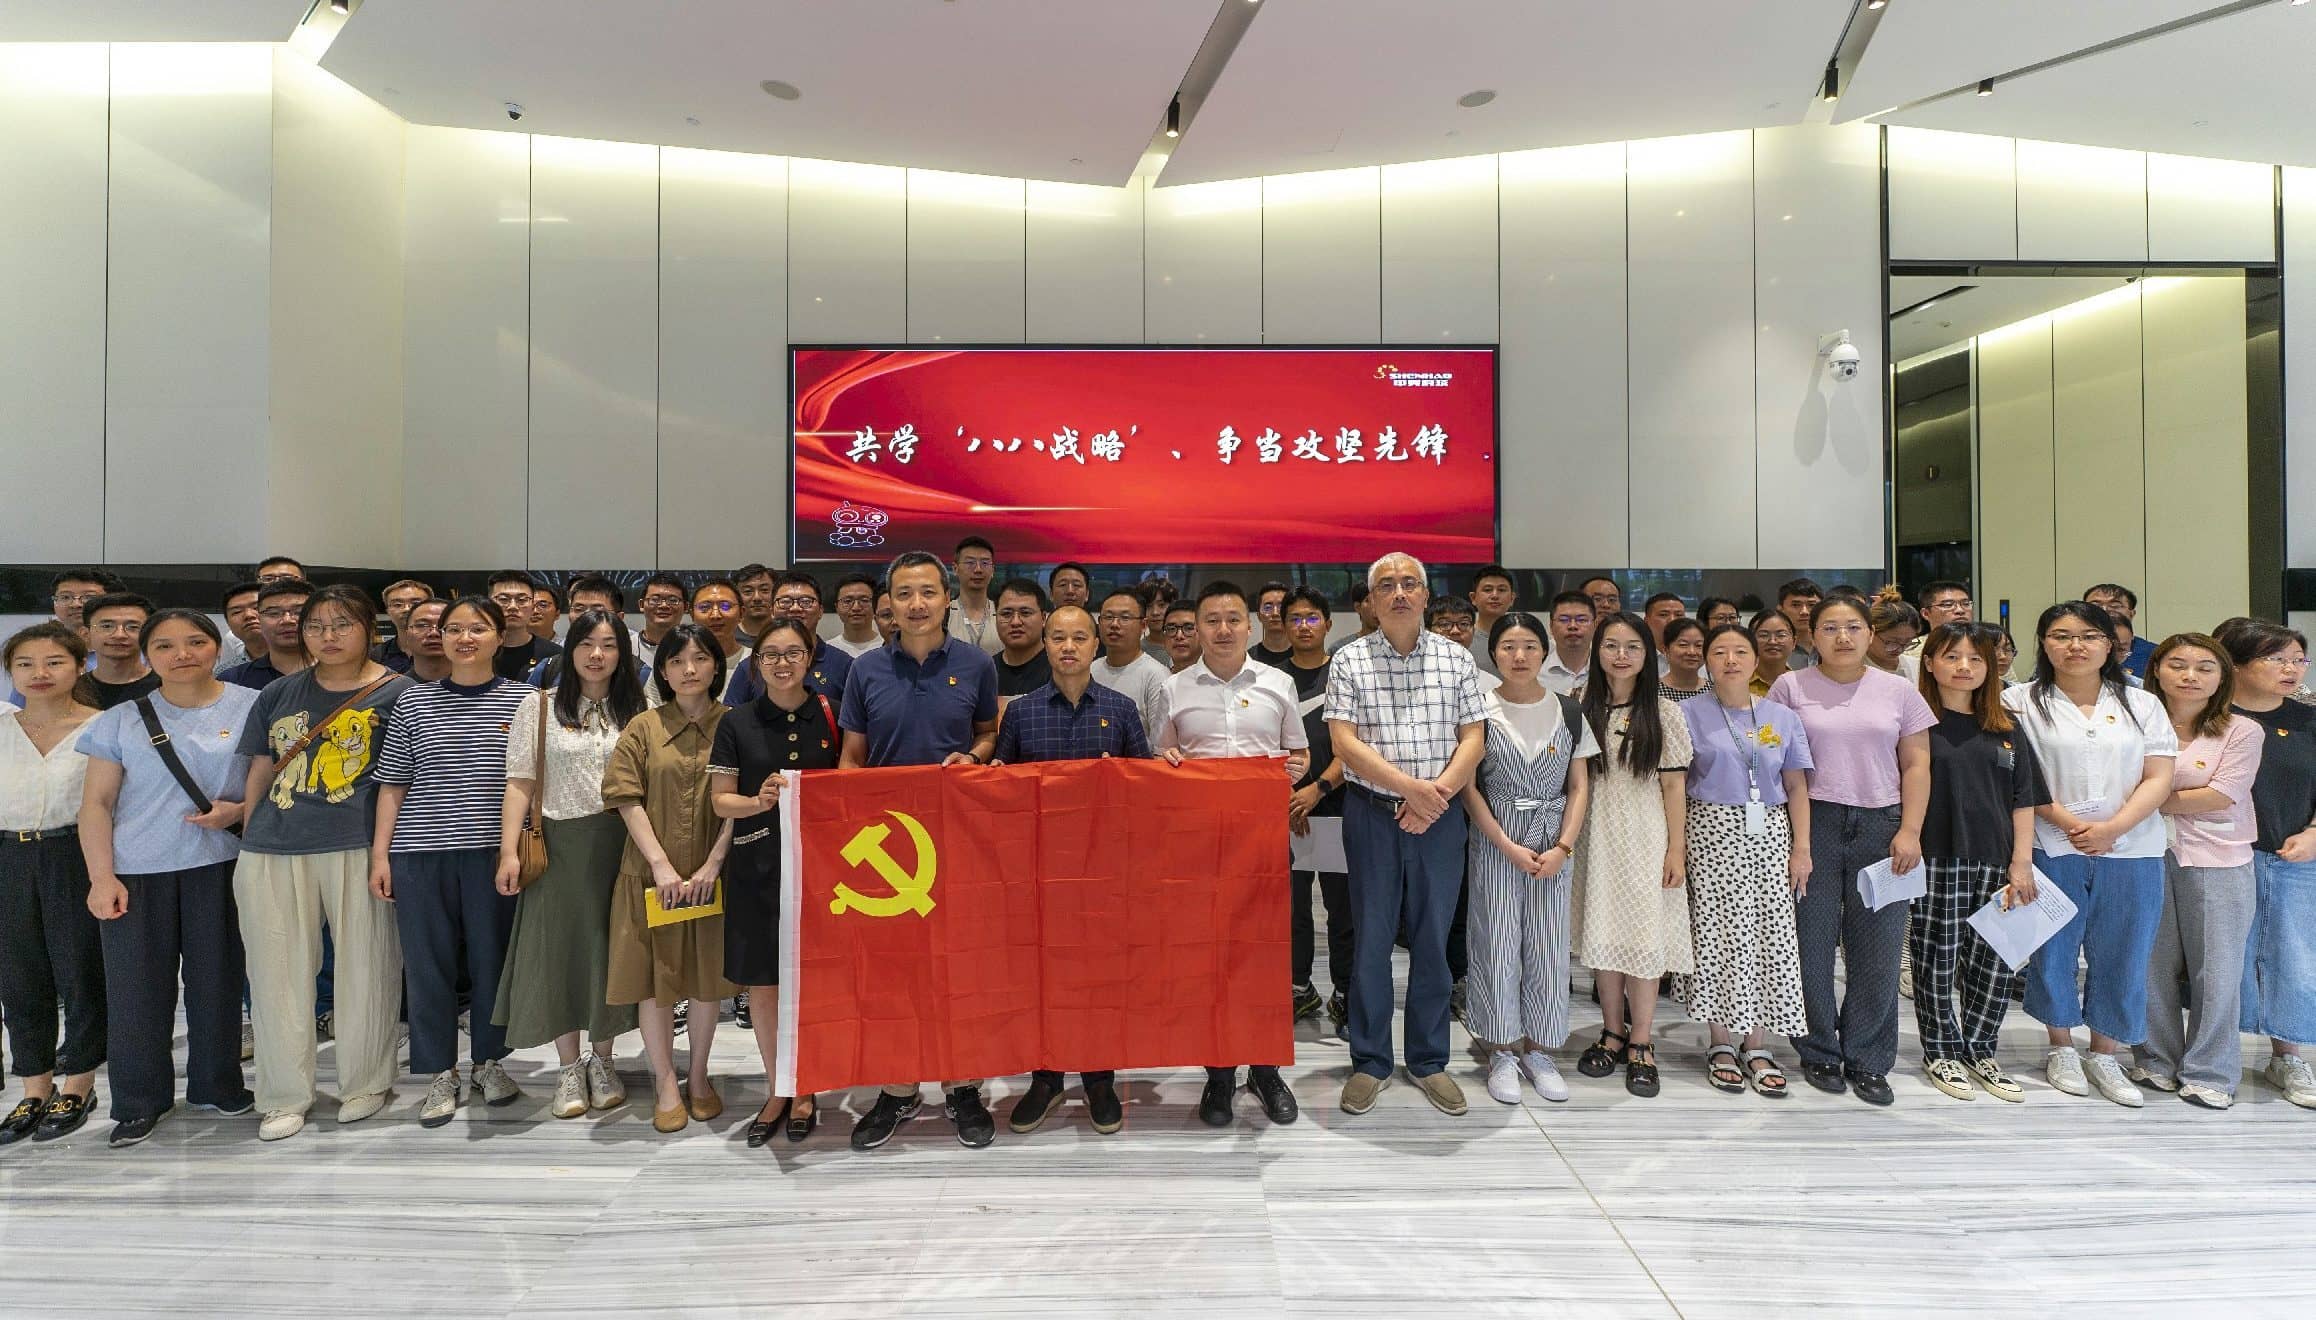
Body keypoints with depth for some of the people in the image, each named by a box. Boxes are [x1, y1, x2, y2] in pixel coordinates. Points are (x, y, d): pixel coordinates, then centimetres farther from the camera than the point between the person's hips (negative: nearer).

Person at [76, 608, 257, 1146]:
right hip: (136, 871, 1)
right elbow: (96, 803, 3)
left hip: (219, 864, 0)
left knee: (216, 978, 7)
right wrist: (101, 876, -5)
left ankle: (216, 1085, 23)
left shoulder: (251, 707, 1)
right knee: (136, 985, 5)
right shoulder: (122, 720, 3)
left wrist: (239, 810, -13)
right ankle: (139, 1102, 19)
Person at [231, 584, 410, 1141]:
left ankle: (365, 1083, 22)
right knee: (278, 974, 9)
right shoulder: (278, 695, 12)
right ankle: (284, 1096, 23)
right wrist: (247, 841, 13)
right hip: (273, 852, 4)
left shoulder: (396, 692, 0)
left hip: (359, 849, -3)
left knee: (364, 969, 4)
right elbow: (259, 772, 17)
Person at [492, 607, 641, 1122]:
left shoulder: (635, 709, 6)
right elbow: (520, 783, -1)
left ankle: (602, 1060, 24)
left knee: (611, 947, 7)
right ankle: (570, 1068, 18)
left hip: (620, 843, 1)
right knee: (560, 946, 4)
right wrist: (510, 851, -9)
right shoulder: (539, 706, 2)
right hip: (560, 844, -1)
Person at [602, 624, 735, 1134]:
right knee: (654, 978, 5)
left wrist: (712, 864, -12)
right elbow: (627, 799, -4)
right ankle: (666, 1086, 19)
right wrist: (661, 864, -13)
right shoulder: (643, 728, 3)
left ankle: (699, 1077, 27)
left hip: (711, 875, 0)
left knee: (706, 976, 10)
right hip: (652, 875, 0)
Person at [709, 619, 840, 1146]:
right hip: (757, 866, 1)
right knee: (762, 983, 7)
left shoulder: (831, 715, 2)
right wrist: (759, 801, -17)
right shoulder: (737, 722, 2)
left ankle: (806, 1091, 23)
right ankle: (778, 1091, 25)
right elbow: (720, 800, 1)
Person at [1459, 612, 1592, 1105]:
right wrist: (1509, 848, -11)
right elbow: (1468, 787, -5)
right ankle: (1501, 1053, 16)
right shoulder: (1478, 709, -3)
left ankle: (1538, 1050, 21)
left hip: (1552, 846, 2)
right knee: (1497, 945, 1)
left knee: (1549, 948, 5)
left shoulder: (1568, 713, 5)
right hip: (1494, 843, -2)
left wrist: (1563, 847, -7)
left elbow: (1578, 787, 6)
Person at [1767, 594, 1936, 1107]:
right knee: (1813, 943, 4)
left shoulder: (1897, 690, 8)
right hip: (1813, 824, -1)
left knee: (1878, 948, 4)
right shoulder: (1790, 687, 3)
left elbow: (1917, 764, 7)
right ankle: (1819, 1054, 18)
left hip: (1881, 826, 2)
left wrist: (1910, 831, -3)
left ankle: (1867, 1061, 18)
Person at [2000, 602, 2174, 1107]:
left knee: (2122, 955, 7)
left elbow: (2158, 779, 2)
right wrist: (2068, 823, -15)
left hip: (2131, 852, 2)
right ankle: (2061, 1049, 23)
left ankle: (2103, 1056, 23)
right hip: (2051, 850, -2)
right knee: (2053, 950, 6)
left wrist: (2112, 827, -12)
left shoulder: (2142, 704, 9)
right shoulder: (2021, 702, 1)